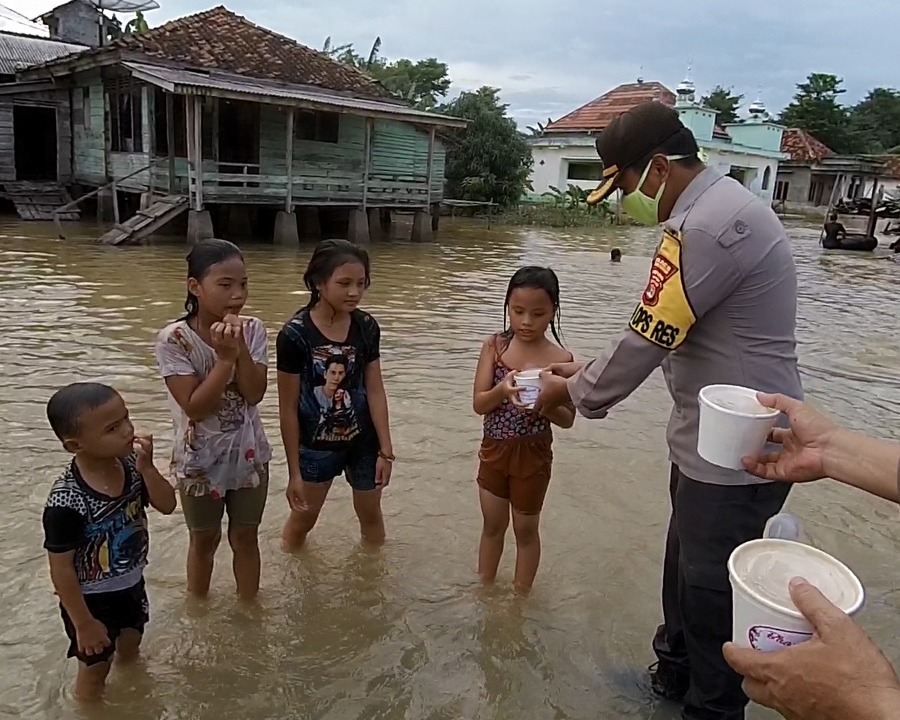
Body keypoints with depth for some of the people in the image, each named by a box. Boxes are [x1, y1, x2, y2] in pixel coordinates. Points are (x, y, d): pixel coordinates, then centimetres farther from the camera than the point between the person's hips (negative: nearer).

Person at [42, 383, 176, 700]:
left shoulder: (131, 463, -18)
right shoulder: (66, 502, -34)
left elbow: (167, 505, -13)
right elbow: (61, 569, -25)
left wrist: (147, 468, -30)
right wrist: (83, 623, -16)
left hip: (131, 585, 6)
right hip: (92, 600, -6)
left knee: (130, 645, 33)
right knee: (95, 668, 20)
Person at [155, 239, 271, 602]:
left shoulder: (253, 330, -10)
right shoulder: (174, 339, -19)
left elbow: (255, 395, -16)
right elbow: (194, 407, -23)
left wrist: (240, 350, -27)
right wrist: (225, 358, -29)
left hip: (249, 455, 2)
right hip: (199, 460, -2)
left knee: (245, 536, 18)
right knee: (205, 539, 19)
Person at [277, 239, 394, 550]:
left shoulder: (367, 327, -10)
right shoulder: (295, 334, -21)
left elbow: (375, 390, -4)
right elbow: (288, 408, -15)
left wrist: (386, 450, -5)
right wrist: (294, 471, -11)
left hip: (363, 441, 3)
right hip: (315, 447, -3)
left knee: (370, 513, 22)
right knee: (303, 518, 17)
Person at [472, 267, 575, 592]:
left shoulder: (560, 360, -13)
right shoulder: (494, 346, -8)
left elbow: (567, 419, -7)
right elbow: (478, 404, -12)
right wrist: (502, 390, -32)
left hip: (533, 454, -2)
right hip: (494, 450, 2)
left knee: (526, 529, 16)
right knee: (492, 525, 20)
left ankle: (520, 595, 34)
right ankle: (485, 587, 39)